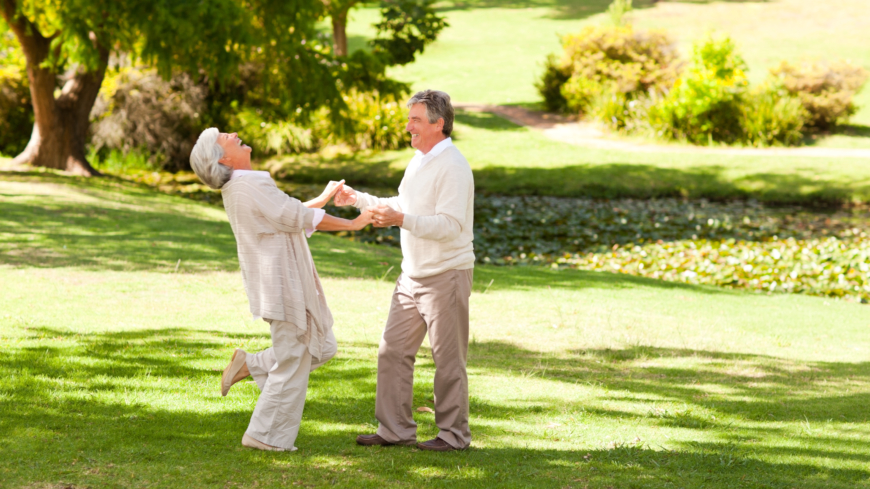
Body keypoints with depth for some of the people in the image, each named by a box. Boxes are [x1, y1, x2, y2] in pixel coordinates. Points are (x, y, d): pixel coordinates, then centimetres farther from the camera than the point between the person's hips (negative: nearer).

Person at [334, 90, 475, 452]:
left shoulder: (453, 167, -18)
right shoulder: (419, 160, 12)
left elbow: (449, 225, -26)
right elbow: (404, 205, 26)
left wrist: (400, 220, -34)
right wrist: (357, 199, 21)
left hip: (446, 275, -9)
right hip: (413, 273, 9)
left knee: (448, 358, 0)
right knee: (393, 350, 7)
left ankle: (454, 433, 10)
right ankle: (395, 429, 14)